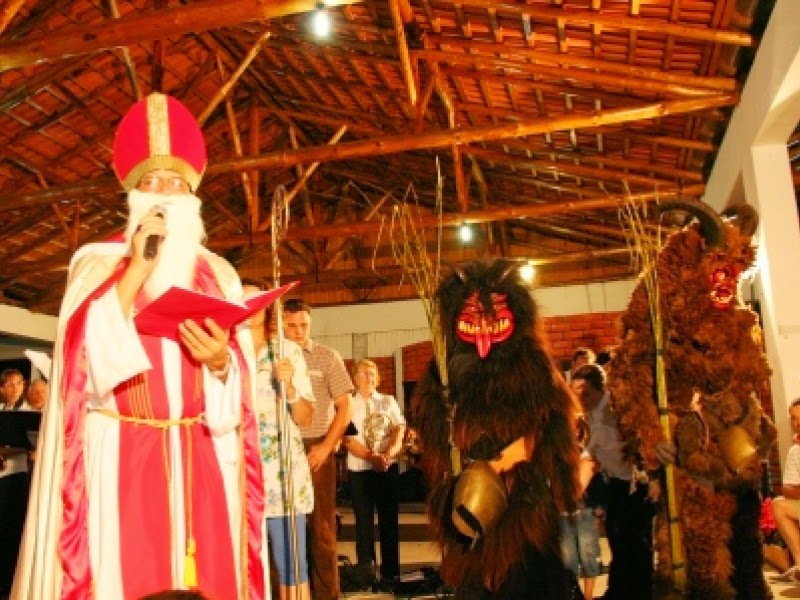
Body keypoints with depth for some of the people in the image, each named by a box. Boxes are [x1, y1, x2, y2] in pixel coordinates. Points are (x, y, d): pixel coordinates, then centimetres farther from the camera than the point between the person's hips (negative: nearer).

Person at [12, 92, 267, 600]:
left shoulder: (217, 276, 11)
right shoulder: (98, 265, 7)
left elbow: (240, 394, 6)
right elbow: (86, 355, -11)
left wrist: (220, 362, -16)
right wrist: (137, 269, -14)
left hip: (203, 465, 2)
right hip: (120, 463, -2)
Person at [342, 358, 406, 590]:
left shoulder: (389, 402, 7)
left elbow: (399, 430, -3)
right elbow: (348, 440, -7)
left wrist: (389, 454, -22)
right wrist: (372, 457, -20)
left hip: (389, 467, 1)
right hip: (359, 469, -1)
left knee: (389, 520, 5)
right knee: (364, 520, 7)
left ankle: (390, 573, 16)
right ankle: (365, 568, 22)